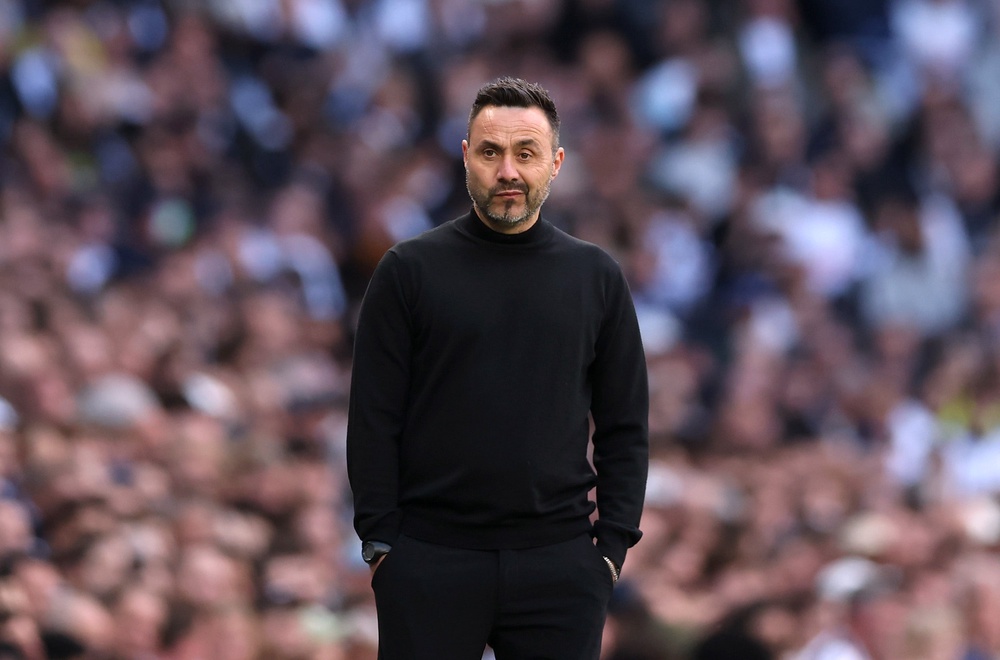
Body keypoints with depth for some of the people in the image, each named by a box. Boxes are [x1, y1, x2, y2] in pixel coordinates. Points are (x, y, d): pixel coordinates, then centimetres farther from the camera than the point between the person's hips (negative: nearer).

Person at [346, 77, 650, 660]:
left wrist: (614, 543, 0)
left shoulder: (596, 277, 8)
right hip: (431, 562, -1)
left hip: (559, 563, 1)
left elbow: (625, 426, 9)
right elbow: (374, 419, 1)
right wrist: (379, 540, -5)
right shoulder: (410, 271, 2)